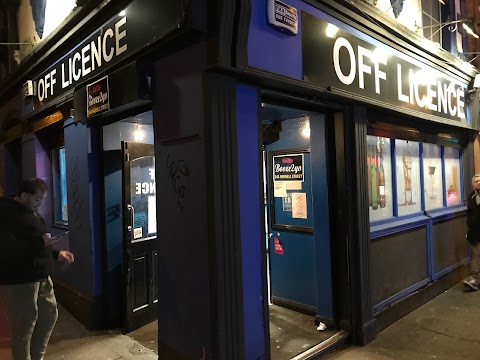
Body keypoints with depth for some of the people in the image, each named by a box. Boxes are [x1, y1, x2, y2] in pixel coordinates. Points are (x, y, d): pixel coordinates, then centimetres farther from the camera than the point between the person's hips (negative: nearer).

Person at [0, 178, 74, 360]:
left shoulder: (30, 211, 14)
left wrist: (56, 254, 12)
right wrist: (40, 242, -25)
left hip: (41, 277, 10)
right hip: (18, 281, -10)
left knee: (49, 315, 18)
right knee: (24, 326, 2)